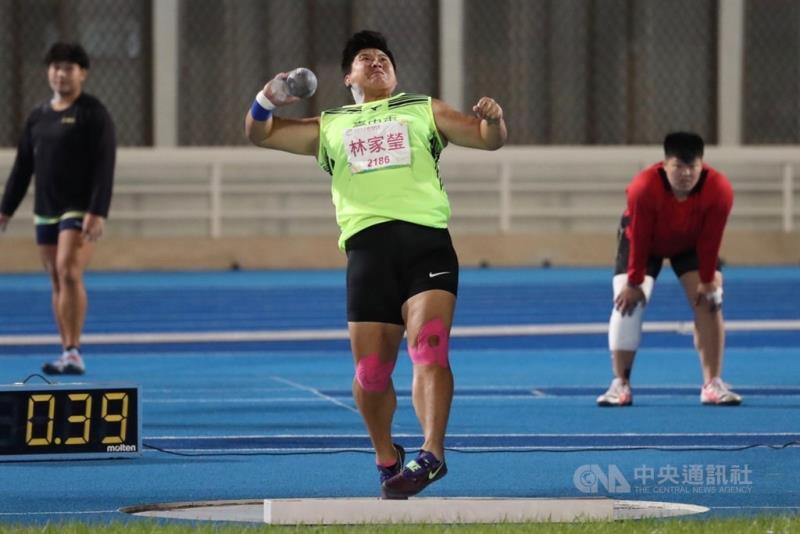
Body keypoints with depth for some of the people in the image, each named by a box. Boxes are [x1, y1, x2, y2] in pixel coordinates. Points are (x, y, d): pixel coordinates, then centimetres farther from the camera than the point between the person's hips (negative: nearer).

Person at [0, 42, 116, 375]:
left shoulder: (93, 114, -5)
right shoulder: (38, 116, 13)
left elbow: (104, 167, -11)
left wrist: (97, 212, -20)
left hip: (79, 210, -6)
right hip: (46, 211, 6)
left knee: (69, 273, -19)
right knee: (56, 282, 7)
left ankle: (73, 352, -20)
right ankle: (68, 354, 11)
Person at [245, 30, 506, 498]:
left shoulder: (424, 111, 24)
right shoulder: (330, 127, 27)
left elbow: (488, 139, 20)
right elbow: (260, 134, 28)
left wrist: (493, 119, -4)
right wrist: (267, 101, 6)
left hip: (426, 241, -2)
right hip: (367, 245, 2)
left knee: (429, 347, -22)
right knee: (371, 371, -1)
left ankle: (432, 454, -31)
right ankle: (387, 459, 21)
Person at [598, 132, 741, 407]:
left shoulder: (719, 190, -33)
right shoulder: (644, 188, -38)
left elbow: (710, 241, -22)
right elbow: (639, 240, -29)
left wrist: (707, 282, -18)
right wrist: (634, 283, -23)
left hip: (692, 243, 2)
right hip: (646, 242, -2)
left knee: (709, 302, -12)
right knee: (627, 302, -15)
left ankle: (713, 384, -7)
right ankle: (620, 385, -7)